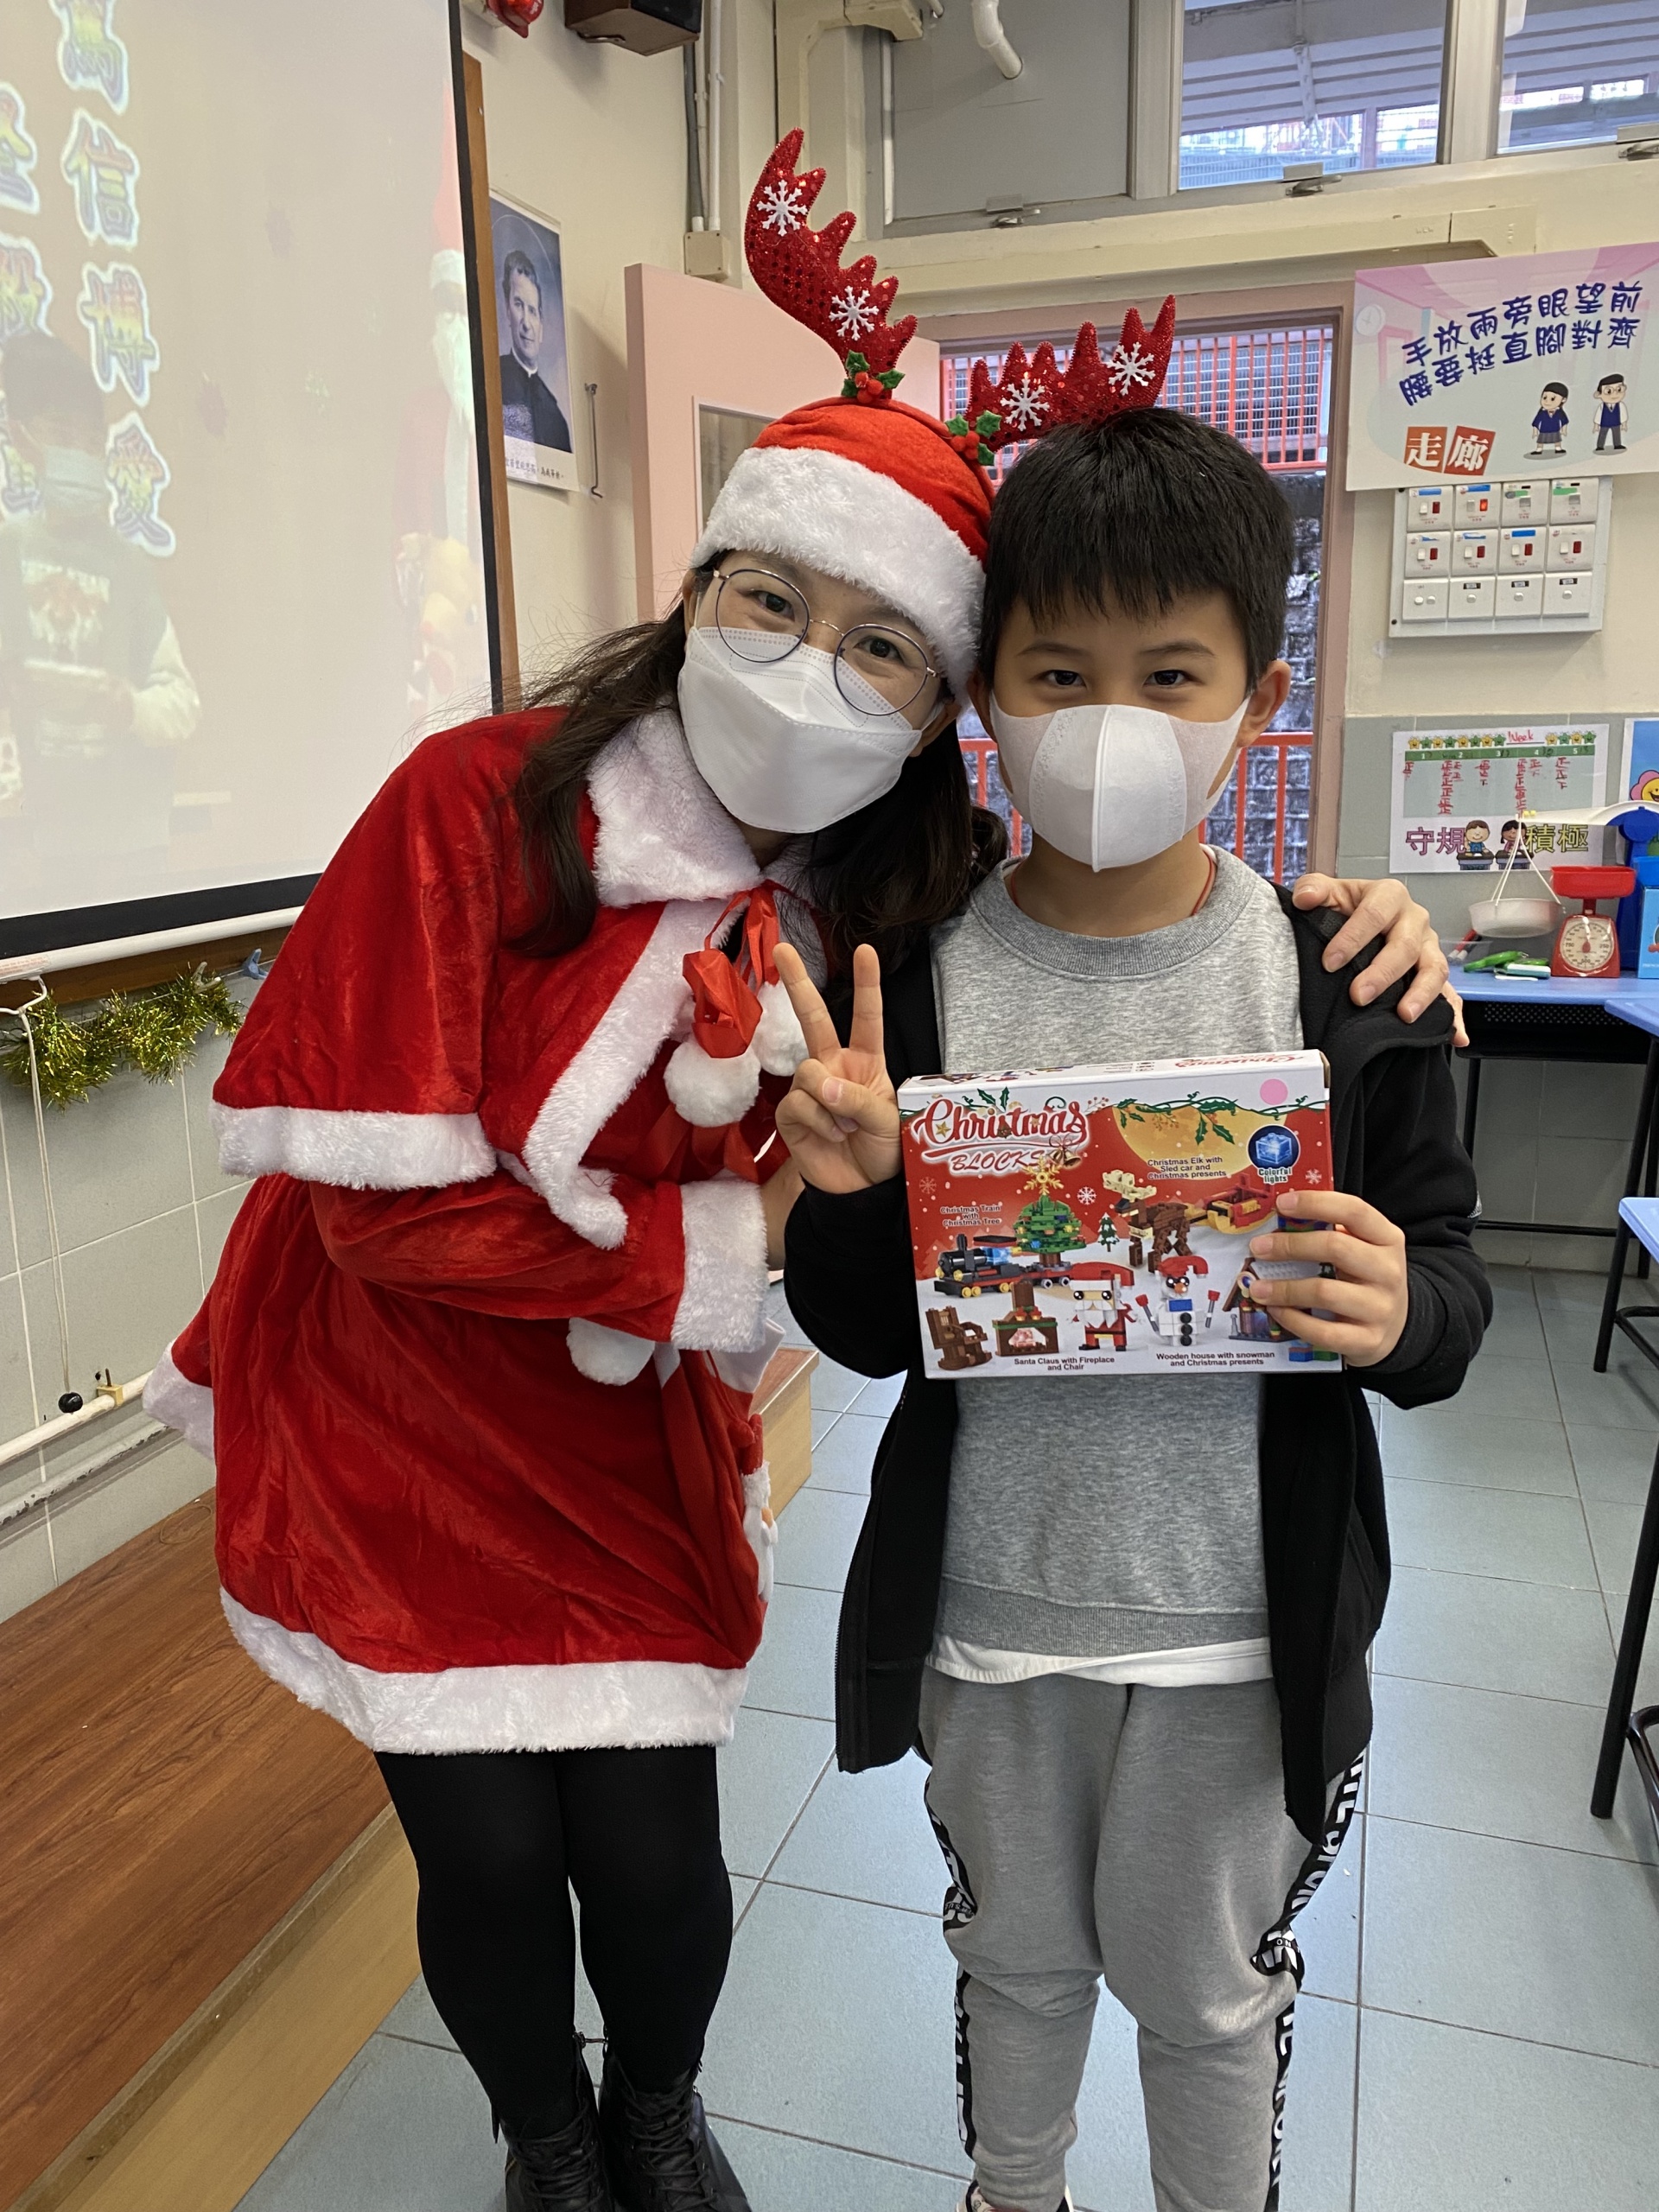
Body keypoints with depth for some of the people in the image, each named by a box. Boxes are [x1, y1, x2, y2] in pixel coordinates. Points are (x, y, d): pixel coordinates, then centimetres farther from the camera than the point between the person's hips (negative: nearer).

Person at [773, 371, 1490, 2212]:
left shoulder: (1345, 978, -11)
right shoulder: (914, 974, -10)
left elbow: (1446, 1280, -3)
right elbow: (867, 1335, -4)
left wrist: (1402, 1313, -25)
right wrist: (849, 1200, -24)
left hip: (1240, 1628, -1)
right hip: (987, 1611, 1)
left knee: (1209, 1985, 23)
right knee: (1015, 1954, 26)